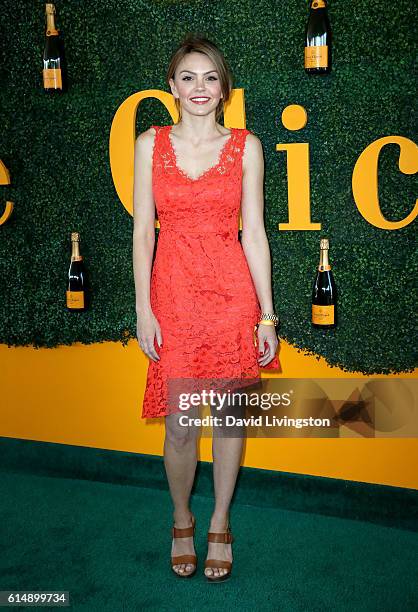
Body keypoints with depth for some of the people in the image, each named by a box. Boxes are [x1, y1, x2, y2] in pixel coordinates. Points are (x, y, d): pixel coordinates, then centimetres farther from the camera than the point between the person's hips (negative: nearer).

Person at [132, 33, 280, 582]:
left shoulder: (245, 145, 3)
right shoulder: (151, 144, 4)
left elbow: (254, 232, 1)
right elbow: (143, 230, 2)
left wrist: (267, 315, -1)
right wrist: (143, 310, -3)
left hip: (233, 292, 0)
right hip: (173, 294, 0)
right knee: (179, 423, 4)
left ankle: (220, 523, 30)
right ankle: (182, 521, 31)